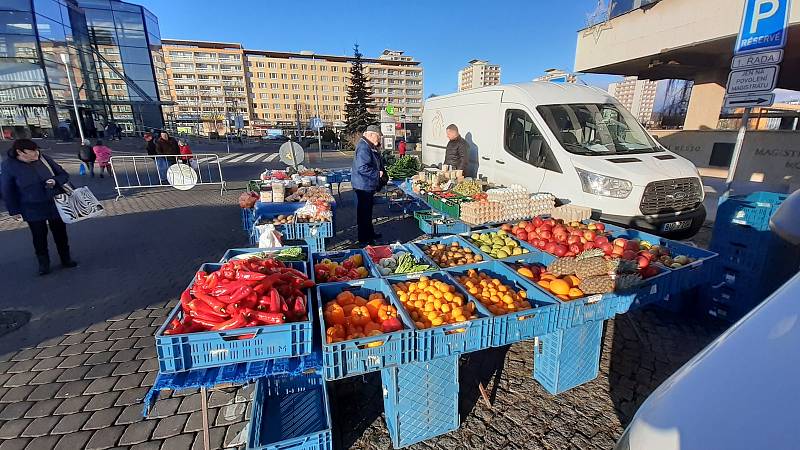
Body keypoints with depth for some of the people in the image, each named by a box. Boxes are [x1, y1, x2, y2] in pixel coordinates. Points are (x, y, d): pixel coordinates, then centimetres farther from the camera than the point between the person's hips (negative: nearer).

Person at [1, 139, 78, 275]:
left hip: (55, 205, 2)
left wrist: (55, 181, -19)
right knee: (39, 237, 9)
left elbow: (64, 174, 4)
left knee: (60, 233, 12)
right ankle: (43, 263, 25)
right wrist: (14, 211, -3)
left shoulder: (44, 159, -6)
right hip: (33, 210, -2)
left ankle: (66, 259, 28)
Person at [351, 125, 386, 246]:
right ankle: (364, 239, 9)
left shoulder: (371, 147, 13)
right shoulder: (363, 148, -21)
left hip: (369, 185, 11)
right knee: (363, 213, -1)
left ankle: (370, 233, 36)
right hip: (363, 186, -11)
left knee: (368, 211, 21)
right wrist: (377, 174, -21)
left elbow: (377, 164, 25)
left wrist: (383, 177, 16)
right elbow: (362, 168, -29)